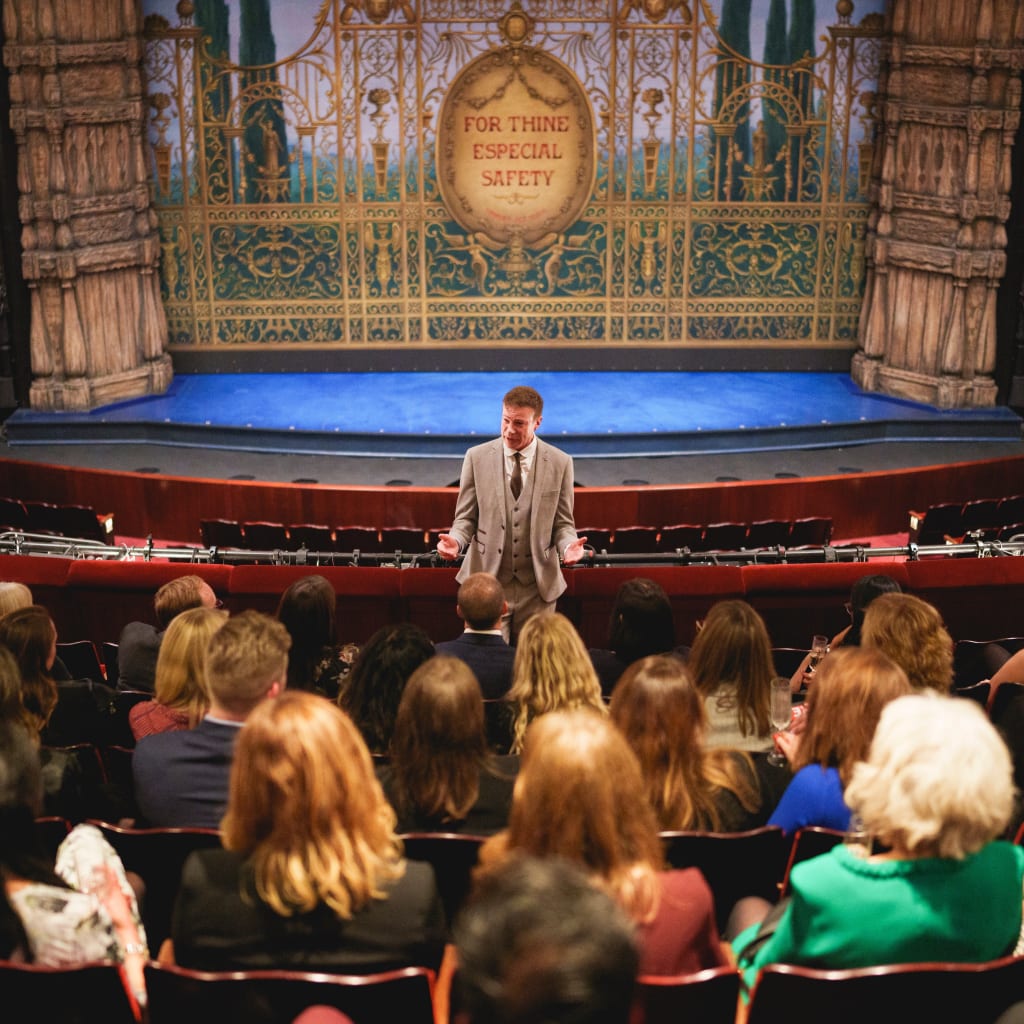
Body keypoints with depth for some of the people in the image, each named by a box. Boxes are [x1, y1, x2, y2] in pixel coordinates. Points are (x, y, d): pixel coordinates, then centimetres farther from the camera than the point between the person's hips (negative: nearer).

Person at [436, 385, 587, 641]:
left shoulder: (560, 463, 1)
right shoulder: (477, 457, 1)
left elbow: (563, 523, 5)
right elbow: (466, 517, 5)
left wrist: (569, 545, -17)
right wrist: (455, 540, -16)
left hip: (537, 586, 1)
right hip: (488, 583, -1)